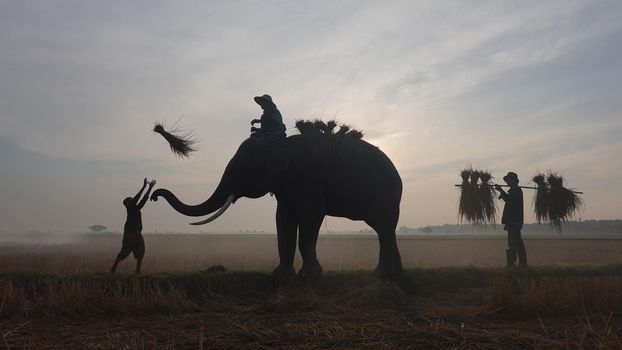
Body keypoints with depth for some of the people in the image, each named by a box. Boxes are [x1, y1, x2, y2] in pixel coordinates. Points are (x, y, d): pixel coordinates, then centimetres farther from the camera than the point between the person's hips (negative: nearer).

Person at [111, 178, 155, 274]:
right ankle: (113, 268, 4)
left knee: (140, 251, -3)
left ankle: (138, 270, -3)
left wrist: (150, 188, 17)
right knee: (125, 251, -6)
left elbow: (144, 199, 19)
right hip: (129, 232, -7)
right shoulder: (130, 207, 0)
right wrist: (144, 186, -10)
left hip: (137, 233, 7)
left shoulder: (136, 208, 19)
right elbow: (137, 198, -10)